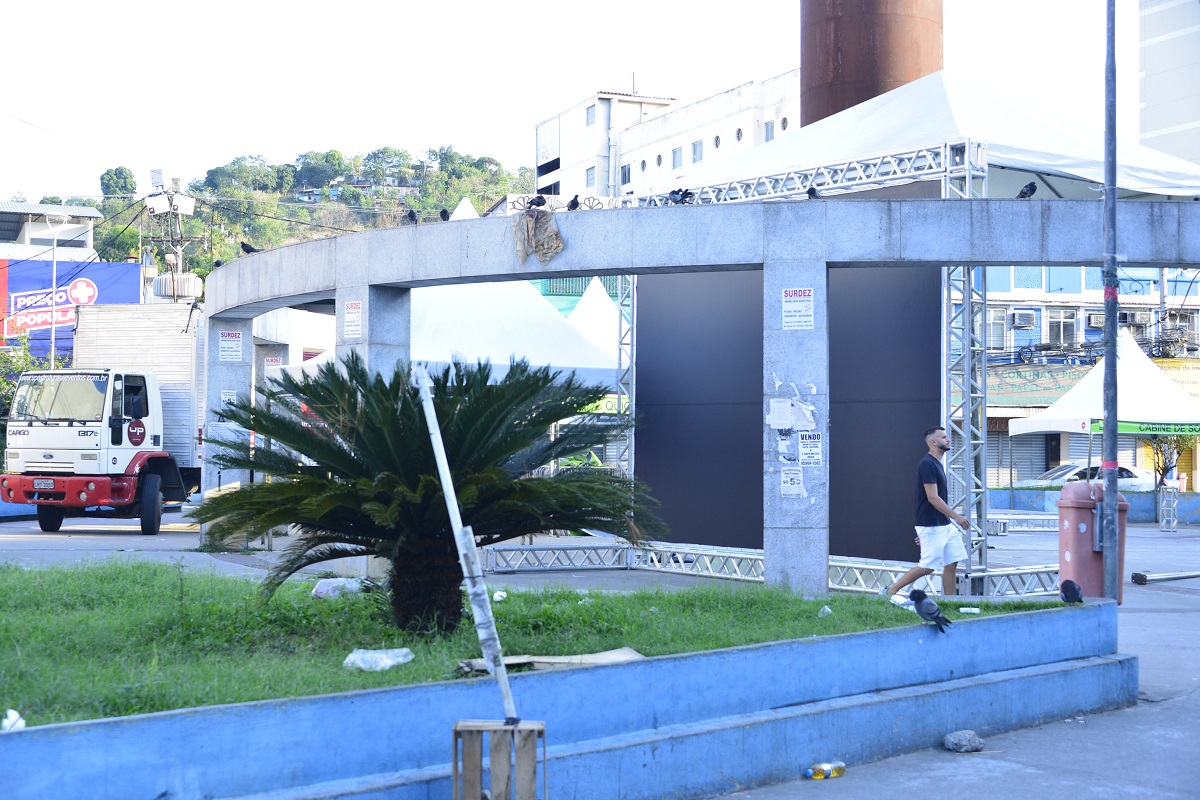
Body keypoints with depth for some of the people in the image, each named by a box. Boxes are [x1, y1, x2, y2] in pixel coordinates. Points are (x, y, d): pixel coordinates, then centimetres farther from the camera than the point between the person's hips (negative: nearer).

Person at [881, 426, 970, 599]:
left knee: (952, 563, 6)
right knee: (928, 566, -6)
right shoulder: (927, 464, -16)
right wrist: (956, 516, -21)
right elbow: (932, 497, -21)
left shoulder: (936, 464, 14)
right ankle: (890, 591, 6)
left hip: (945, 525, 9)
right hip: (931, 526, -9)